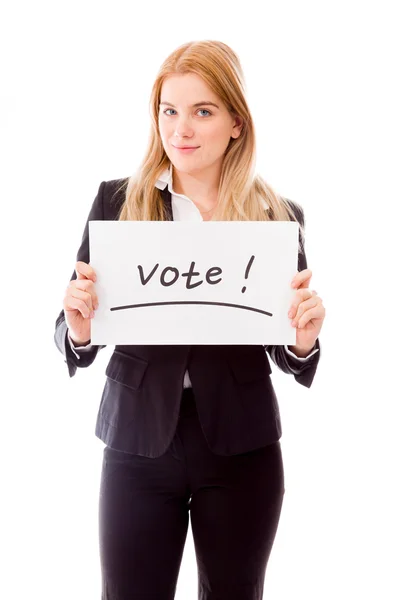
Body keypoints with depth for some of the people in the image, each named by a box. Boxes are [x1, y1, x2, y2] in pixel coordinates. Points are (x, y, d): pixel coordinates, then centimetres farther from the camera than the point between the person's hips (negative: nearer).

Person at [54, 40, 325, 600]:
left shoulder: (279, 216, -2)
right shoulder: (116, 201, -3)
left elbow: (288, 357, 4)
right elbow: (74, 342, -1)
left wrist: (303, 340, -18)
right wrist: (79, 328, -23)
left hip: (242, 447, 1)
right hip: (138, 442, 0)